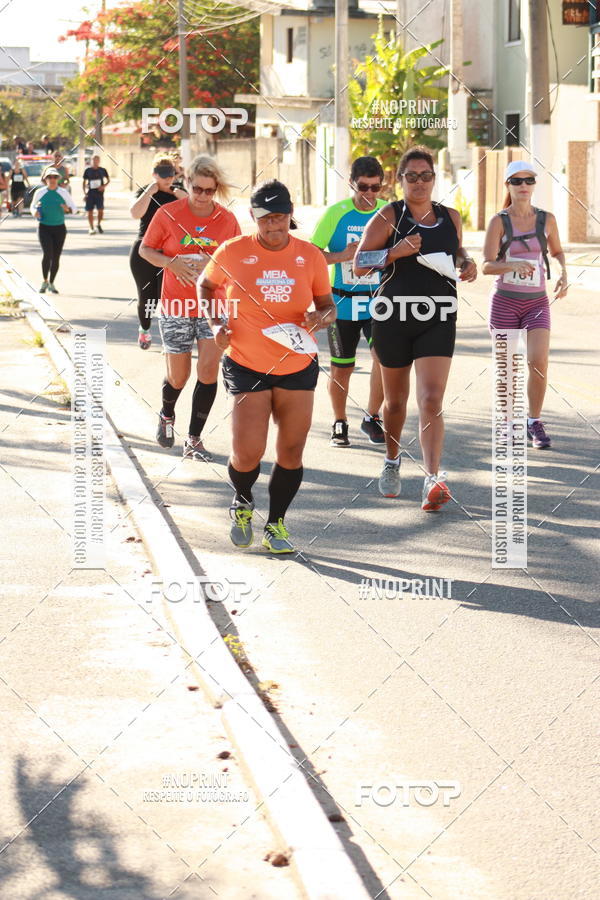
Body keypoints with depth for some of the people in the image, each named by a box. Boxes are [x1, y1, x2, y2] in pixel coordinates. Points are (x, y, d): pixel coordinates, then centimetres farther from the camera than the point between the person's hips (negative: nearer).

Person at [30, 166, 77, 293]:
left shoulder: (63, 193, 1)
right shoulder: (39, 192, 1)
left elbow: (74, 208, 8)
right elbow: (33, 206, 15)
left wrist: (68, 209, -15)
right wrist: (34, 212, -8)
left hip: (59, 228, 2)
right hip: (44, 228, -2)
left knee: (56, 257, 4)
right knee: (48, 254, -19)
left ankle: (51, 284, 21)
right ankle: (45, 281, -3)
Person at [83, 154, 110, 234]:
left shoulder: (102, 170, 6)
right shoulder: (88, 170, 5)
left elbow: (108, 180, 16)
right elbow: (84, 182, 11)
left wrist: (104, 186, -4)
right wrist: (84, 193, 3)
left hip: (99, 192, -1)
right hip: (90, 193, 1)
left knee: (100, 209, -11)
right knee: (90, 211, 0)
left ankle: (99, 225, 13)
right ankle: (91, 228, 12)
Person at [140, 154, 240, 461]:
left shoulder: (227, 220, -1)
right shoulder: (168, 214, -6)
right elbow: (145, 249, 3)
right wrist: (172, 263, -15)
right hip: (176, 306, -1)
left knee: (209, 369, -11)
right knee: (178, 377, 7)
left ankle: (194, 440, 1)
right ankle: (167, 415, 42)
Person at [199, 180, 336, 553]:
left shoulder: (310, 256, 0)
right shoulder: (233, 252, -5)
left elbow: (328, 305, 10)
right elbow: (206, 286, 13)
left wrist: (322, 317, -13)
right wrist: (216, 323, -3)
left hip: (298, 366, 2)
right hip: (247, 366, -2)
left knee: (291, 452, 4)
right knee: (247, 454, -9)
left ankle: (276, 525, 21)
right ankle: (243, 502, 25)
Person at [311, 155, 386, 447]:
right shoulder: (336, 213, -5)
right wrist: (343, 256, -20)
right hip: (343, 302, 0)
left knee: (384, 356, -16)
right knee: (341, 368, 8)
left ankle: (372, 418, 3)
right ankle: (339, 424, 27)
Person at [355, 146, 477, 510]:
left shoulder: (451, 217, 8)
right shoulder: (388, 217, -2)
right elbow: (359, 265, -5)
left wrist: (467, 263, 5)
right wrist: (397, 251, -19)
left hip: (438, 319, 1)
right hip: (394, 316, -1)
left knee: (432, 399, -14)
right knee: (396, 400, 13)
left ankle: (433, 480, -22)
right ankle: (392, 463, 39)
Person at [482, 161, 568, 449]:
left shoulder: (546, 219, 3)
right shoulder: (499, 222, -5)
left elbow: (557, 251, 21)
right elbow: (487, 266, -13)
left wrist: (564, 273, 1)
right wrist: (514, 265, -32)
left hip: (537, 303, 1)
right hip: (505, 302, -1)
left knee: (538, 361, -16)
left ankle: (534, 423, 1)